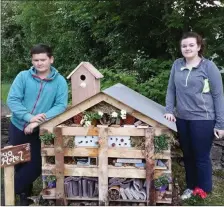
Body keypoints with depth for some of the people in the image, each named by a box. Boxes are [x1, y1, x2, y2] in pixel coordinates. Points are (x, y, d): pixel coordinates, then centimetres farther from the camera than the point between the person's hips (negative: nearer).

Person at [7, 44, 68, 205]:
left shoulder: (60, 81, -9)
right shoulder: (23, 76, -9)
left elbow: (61, 106, -16)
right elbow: (12, 100, -13)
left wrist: (39, 121, -27)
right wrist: (29, 117, -28)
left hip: (40, 131, -1)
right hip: (18, 127, 1)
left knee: (35, 164, 3)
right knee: (18, 162, 16)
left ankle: (14, 190, 28)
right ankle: (23, 190, 42)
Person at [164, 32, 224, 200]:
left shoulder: (209, 66, -7)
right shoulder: (177, 65, 4)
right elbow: (171, 89, 11)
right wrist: (169, 110, 0)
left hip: (203, 119, -4)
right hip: (182, 118, 4)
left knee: (201, 157, 5)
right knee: (187, 155, 16)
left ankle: (203, 191, 22)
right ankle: (191, 186, 35)